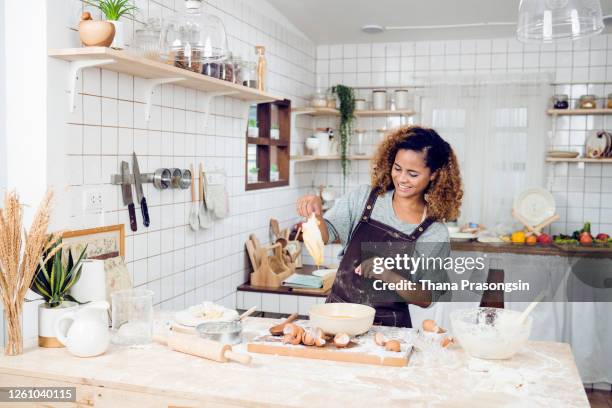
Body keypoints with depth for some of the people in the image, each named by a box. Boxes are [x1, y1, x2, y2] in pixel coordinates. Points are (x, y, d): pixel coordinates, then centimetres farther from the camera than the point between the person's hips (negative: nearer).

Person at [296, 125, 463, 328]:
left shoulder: (436, 234, -2)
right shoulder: (363, 197, 2)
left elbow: (426, 299, -1)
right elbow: (325, 234, -4)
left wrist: (388, 276, -17)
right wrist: (316, 214, -25)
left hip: (389, 326, -1)